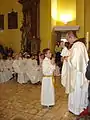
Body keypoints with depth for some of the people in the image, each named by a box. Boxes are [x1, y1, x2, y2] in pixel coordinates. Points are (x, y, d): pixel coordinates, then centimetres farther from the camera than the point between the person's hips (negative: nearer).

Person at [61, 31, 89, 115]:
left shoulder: (76, 46, -22)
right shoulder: (81, 44, 7)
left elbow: (74, 61, -25)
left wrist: (67, 59, -7)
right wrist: (69, 57, 11)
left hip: (77, 73, -9)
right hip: (83, 71, 9)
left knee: (76, 91, 7)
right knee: (82, 90, 20)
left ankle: (75, 109, 22)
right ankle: (82, 105, 35)